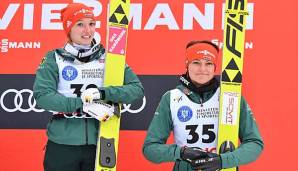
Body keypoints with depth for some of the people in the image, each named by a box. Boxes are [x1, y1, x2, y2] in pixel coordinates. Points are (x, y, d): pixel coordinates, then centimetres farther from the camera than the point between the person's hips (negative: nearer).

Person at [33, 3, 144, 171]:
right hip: (62, 146, -1)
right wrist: (83, 105, -21)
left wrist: (104, 94, -18)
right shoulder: (55, 58, 1)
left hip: (99, 145, 1)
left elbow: (138, 89, -1)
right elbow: (42, 95, -11)